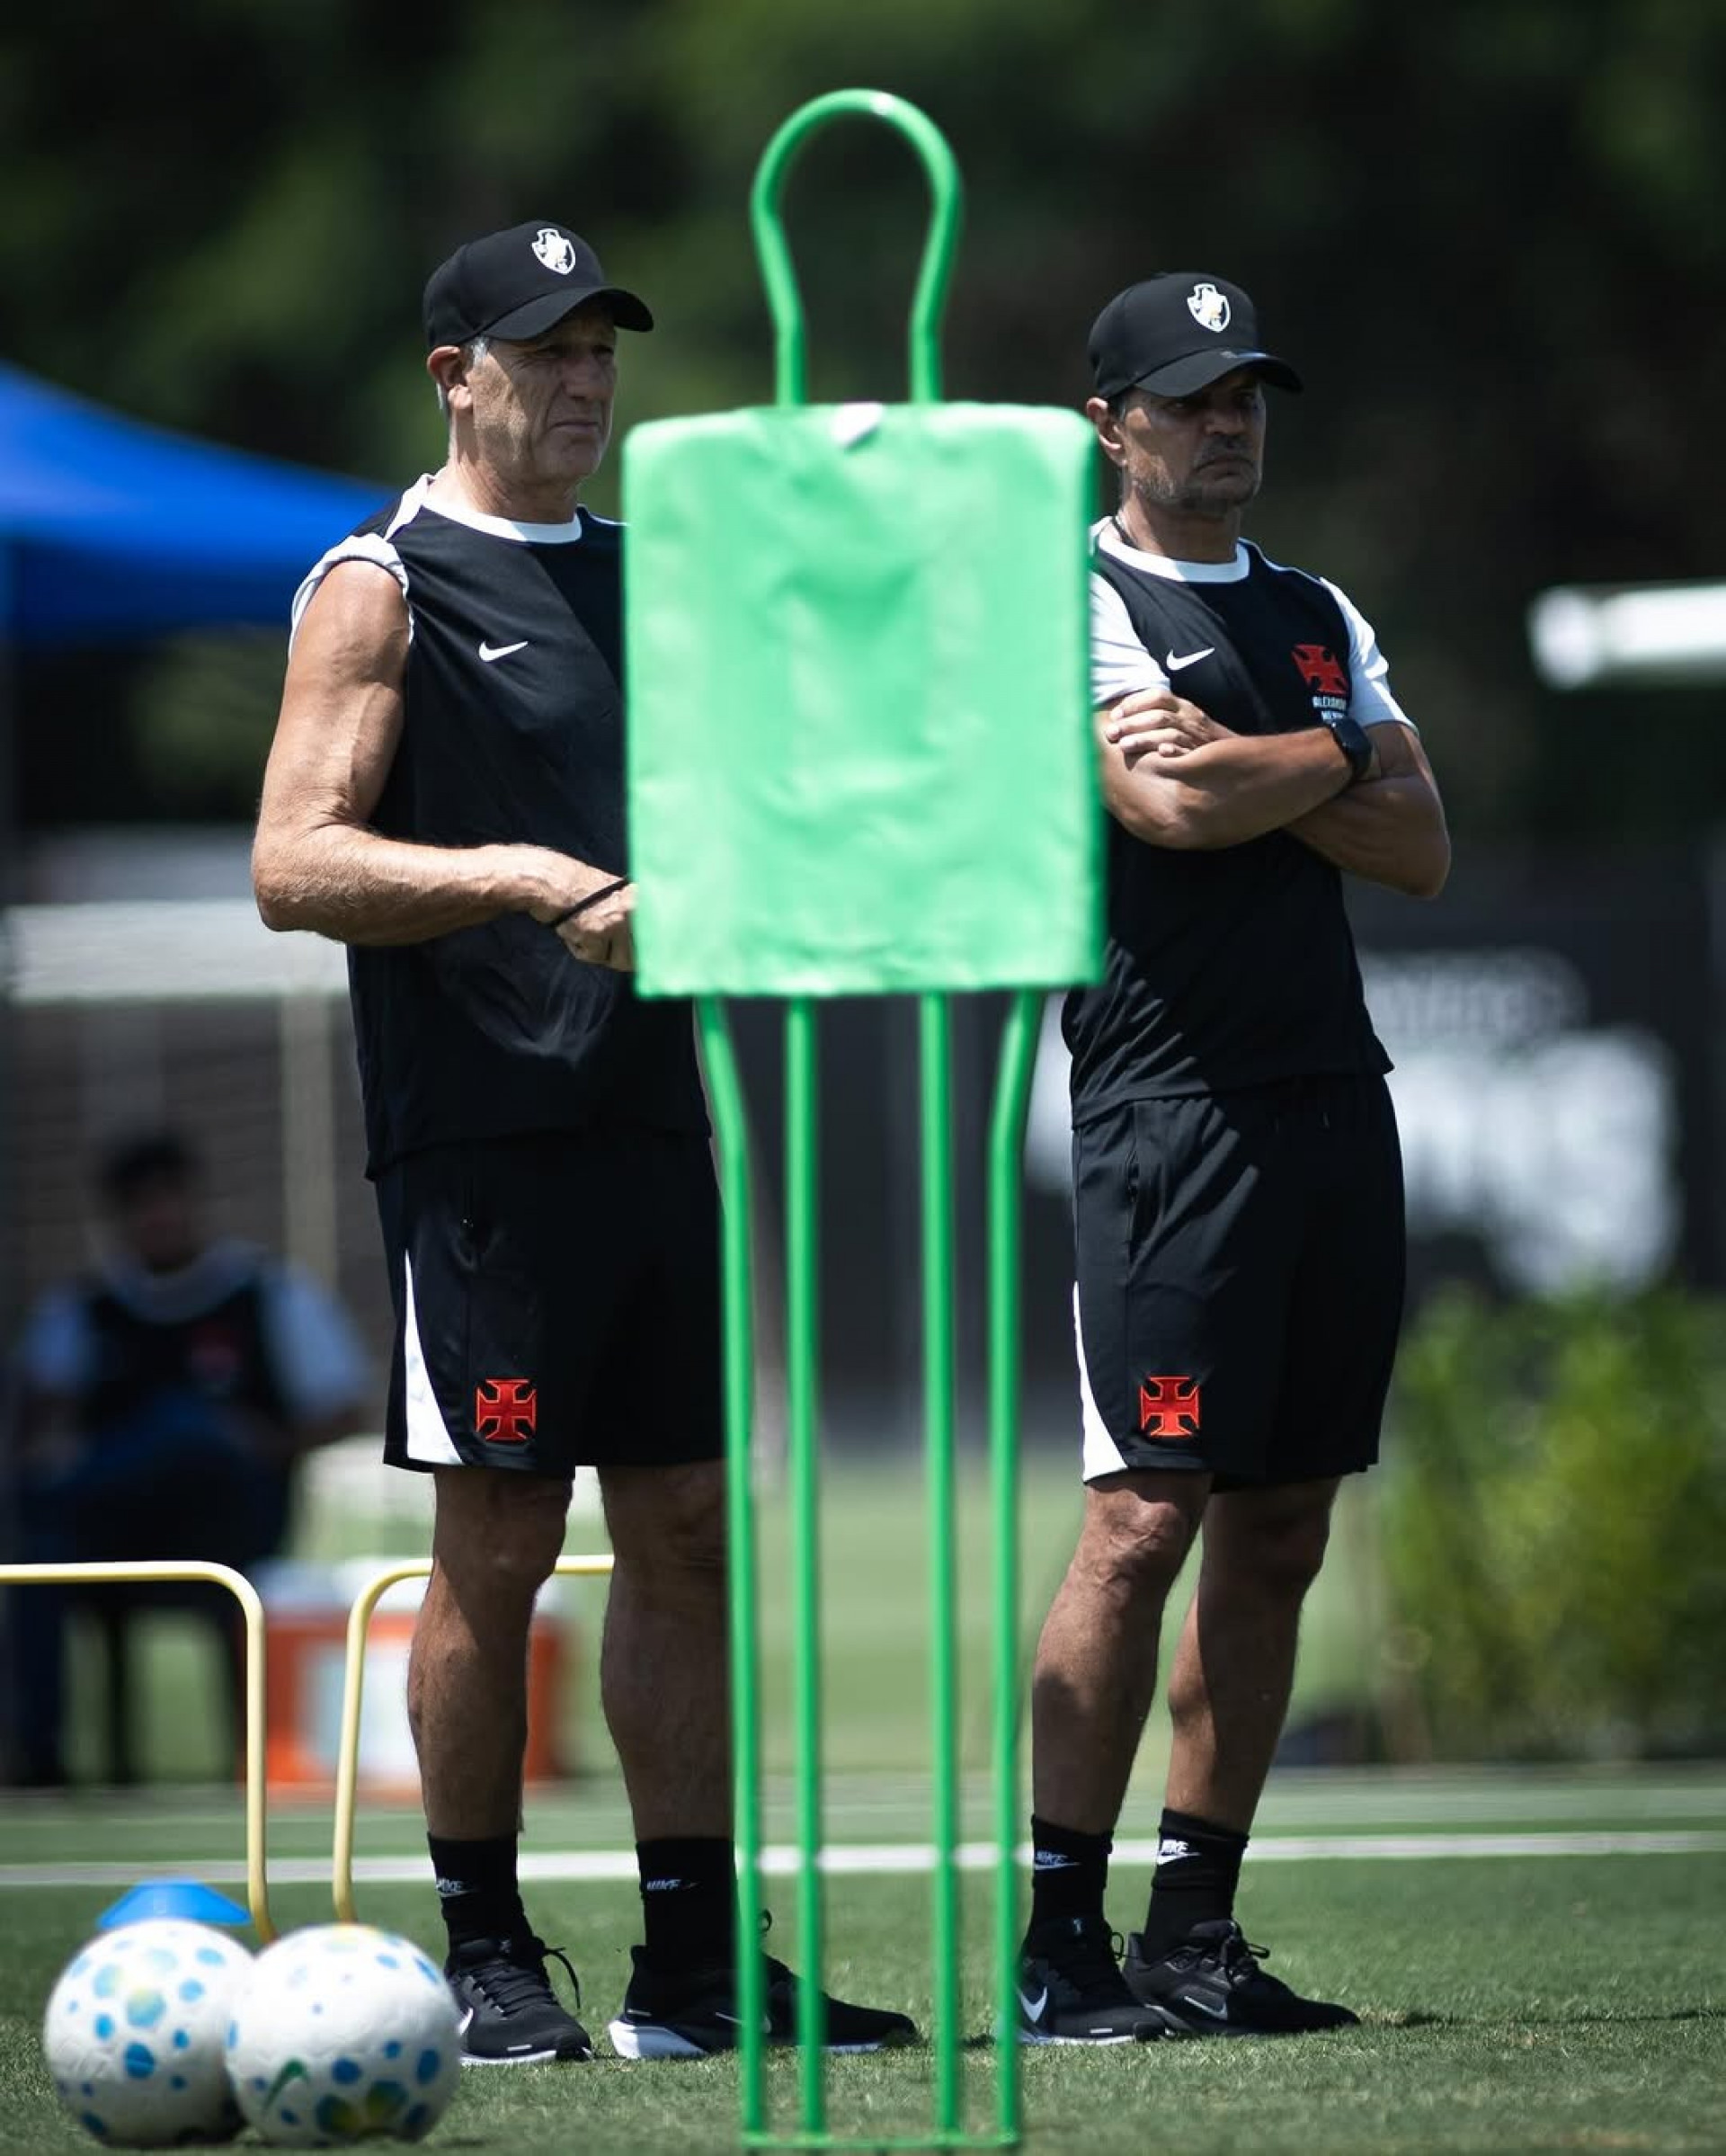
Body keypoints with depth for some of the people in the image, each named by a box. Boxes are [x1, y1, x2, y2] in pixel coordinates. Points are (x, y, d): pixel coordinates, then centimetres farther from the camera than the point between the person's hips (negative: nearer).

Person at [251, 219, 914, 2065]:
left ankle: (693, 1961, 9)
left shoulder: (642, 579, 18)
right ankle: (486, 1959, 3)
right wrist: (525, 881, -21)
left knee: (687, 1533, 5)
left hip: (654, 1125, 7)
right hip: (487, 1135, -7)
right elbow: (293, 867, -11)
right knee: (495, 1544, -4)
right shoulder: (385, 585, -3)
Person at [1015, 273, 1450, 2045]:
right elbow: (1175, 804, -17)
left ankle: (1195, 1930, 10)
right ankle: (1060, 1944, -10)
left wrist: (1259, 779, -6)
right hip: (1172, 1114, -7)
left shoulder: (1318, 616, 19)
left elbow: (1421, 848, 9)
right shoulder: (1075, 605, -2)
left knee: (1278, 1535, 6)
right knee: (1145, 1517, -12)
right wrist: (1329, 760, 0)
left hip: (1336, 1103, 7)